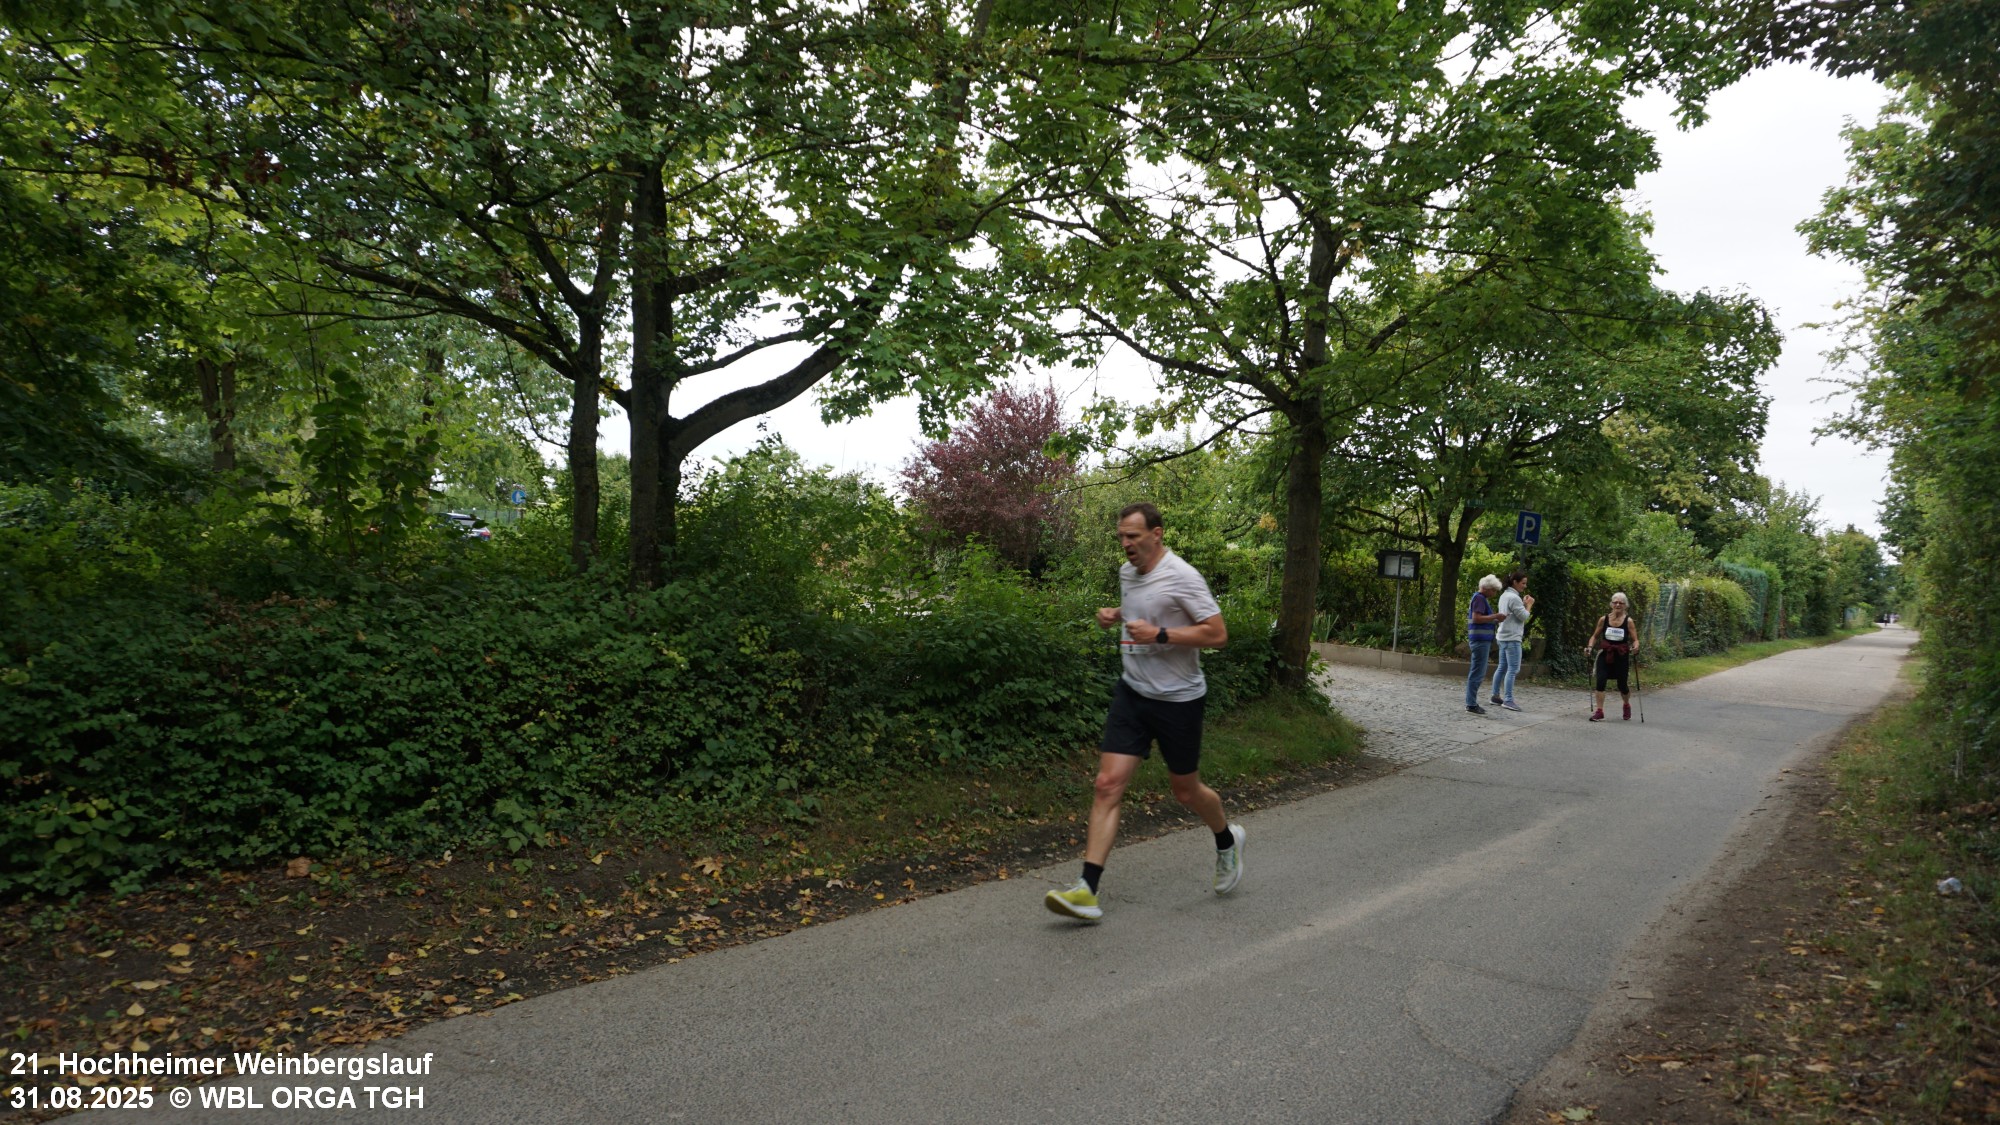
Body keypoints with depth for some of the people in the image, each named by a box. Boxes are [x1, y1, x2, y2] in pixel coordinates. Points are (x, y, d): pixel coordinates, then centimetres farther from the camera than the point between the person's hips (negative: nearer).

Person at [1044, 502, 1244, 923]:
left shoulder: (1181, 577, -16)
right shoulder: (1127, 572, 7)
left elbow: (1218, 634, -17)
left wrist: (1160, 634, -24)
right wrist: (1115, 615, 6)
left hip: (1178, 699, -6)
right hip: (1132, 693, 6)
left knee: (1186, 791, 11)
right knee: (1109, 784, -7)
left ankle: (1227, 841, 44)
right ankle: (1087, 891, -9)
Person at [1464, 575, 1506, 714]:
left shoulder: (1481, 598, 19)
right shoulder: (1480, 598, -12)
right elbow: (1476, 618, -22)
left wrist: (1495, 620, 13)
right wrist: (1495, 616, -18)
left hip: (1480, 641, 11)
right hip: (1480, 640, -11)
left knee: (1476, 673, 13)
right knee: (1478, 673, -9)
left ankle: (1471, 702, 18)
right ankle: (1471, 704, -7)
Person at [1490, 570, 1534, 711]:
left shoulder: (1505, 595, 14)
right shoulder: (1514, 597, -17)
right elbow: (1524, 617, -16)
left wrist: (1524, 604, 10)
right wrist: (1529, 605, -2)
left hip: (1504, 636, 10)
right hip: (1512, 638, -10)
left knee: (1502, 667, 14)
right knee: (1513, 669, -9)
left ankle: (1496, 695, 18)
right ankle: (1508, 700, -11)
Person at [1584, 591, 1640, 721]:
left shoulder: (1629, 621, -3)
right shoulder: (1603, 619, 2)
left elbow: (1635, 640, -2)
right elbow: (1595, 636, 12)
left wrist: (1635, 647, -24)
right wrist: (1590, 647, -4)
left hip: (1621, 657, -1)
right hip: (1605, 655, 1)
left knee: (1622, 685, 5)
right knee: (1601, 681, -16)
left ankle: (1627, 706, 38)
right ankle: (1599, 712, -12)